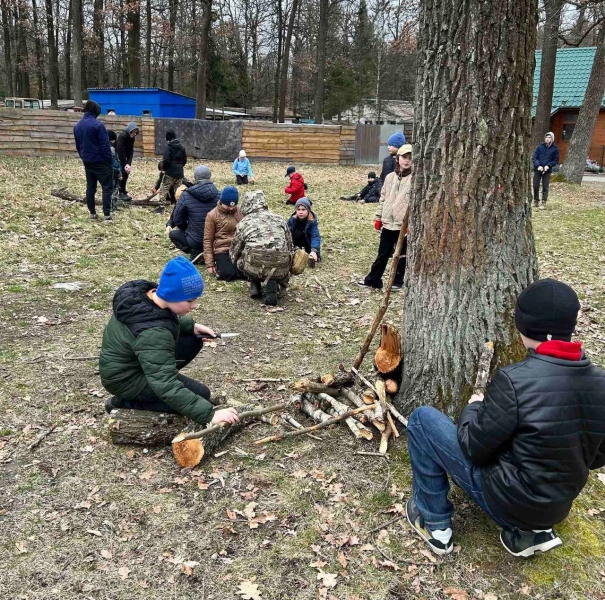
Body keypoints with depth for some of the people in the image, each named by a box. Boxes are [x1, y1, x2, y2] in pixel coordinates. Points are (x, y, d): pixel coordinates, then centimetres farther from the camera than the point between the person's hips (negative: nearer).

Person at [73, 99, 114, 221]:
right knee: (107, 187, -1)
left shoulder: (77, 126, 9)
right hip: (100, 161, -7)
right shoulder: (97, 124, -15)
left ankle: (92, 213, 16)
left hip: (87, 162, 7)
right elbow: (105, 145, -16)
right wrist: (110, 161, -10)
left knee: (90, 187, 13)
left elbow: (78, 146, 15)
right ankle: (107, 214, -6)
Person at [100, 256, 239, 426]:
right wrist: (209, 414, -41)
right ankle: (124, 403, -3)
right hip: (126, 378, -9)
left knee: (193, 340, 4)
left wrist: (191, 326, -2)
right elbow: (167, 387, -40)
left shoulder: (143, 293, -12)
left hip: (131, 360, 9)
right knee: (200, 394, -7)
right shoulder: (153, 334, -38)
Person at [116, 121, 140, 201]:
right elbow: (120, 151, -27)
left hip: (121, 157, 7)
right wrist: (125, 164, -24)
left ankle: (123, 191, 18)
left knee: (126, 172, 6)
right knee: (122, 172, -12)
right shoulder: (122, 136, -26)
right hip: (116, 156, -7)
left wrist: (128, 163, -18)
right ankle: (121, 193, -3)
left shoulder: (131, 138, -3)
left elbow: (131, 151, -6)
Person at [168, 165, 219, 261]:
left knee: (173, 234, 23)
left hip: (195, 241, -4)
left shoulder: (186, 195, -9)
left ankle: (195, 252, 1)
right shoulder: (218, 195, -4)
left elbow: (177, 220, 0)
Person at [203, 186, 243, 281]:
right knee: (228, 274, -28)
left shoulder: (241, 212, 6)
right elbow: (207, 240, -1)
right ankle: (219, 265, 5)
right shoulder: (212, 215, -4)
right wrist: (210, 264, -5)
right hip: (222, 250, -3)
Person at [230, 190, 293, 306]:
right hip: (280, 268, 1)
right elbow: (289, 246, 25)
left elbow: (234, 253, 23)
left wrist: (238, 262, 46)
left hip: (255, 267, -1)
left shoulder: (244, 222, 16)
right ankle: (273, 284, 7)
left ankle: (255, 286, 17)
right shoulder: (280, 219, 22)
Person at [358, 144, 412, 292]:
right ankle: (373, 280, 22)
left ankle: (397, 282, 21)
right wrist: (378, 218, 11)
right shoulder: (390, 177, 8)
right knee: (382, 254, 13)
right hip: (387, 223, 4)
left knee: (401, 255, 9)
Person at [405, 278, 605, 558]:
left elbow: (474, 448, -17)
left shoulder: (515, 380, -27)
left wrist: (473, 407, 2)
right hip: (557, 508, 6)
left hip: (503, 499, -6)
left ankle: (435, 525, 10)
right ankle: (530, 530, 17)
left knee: (423, 418, 2)